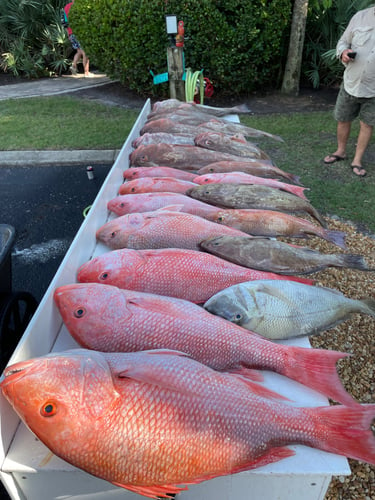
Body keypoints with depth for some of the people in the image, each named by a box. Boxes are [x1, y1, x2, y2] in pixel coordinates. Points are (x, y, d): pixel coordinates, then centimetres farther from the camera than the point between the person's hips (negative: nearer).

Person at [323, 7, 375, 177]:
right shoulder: (361, 17, -1)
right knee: (343, 119, 12)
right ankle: (340, 151, 34)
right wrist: (343, 52, -15)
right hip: (351, 83, 2)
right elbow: (343, 41, 8)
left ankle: (357, 161, 17)